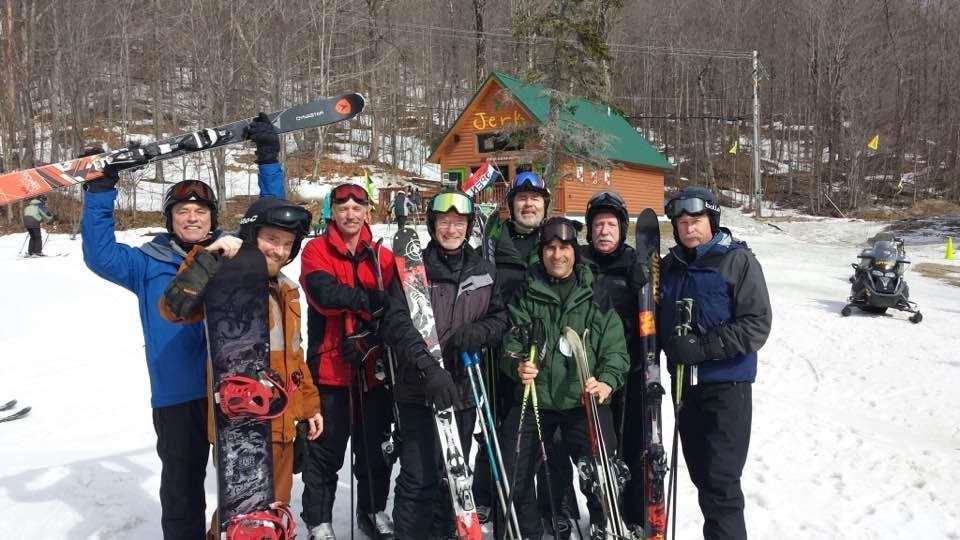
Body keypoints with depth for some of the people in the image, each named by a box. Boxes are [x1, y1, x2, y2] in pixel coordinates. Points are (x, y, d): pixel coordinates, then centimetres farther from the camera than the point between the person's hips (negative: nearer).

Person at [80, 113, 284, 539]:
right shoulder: (148, 265, 6)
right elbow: (100, 255, 0)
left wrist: (268, 162, -1)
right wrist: (101, 191, -7)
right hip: (177, 397, 0)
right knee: (181, 487, 14)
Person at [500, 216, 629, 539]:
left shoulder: (597, 298, 5)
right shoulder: (526, 297, 6)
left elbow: (615, 348, 0)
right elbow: (512, 345, 1)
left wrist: (607, 381, -18)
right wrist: (517, 365, -21)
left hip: (585, 401, -1)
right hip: (533, 399, 1)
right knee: (512, 475, 3)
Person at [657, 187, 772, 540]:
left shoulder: (739, 261, -8)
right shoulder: (670, 265, 9)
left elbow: (757, 325, -14)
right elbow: (658, 318, 20)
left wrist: (703, 346, -22)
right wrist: (670, 345, 0)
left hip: (726, 386, -6)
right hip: (684, 382, 6)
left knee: (721, 481, -7)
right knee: (700, 472, 15)